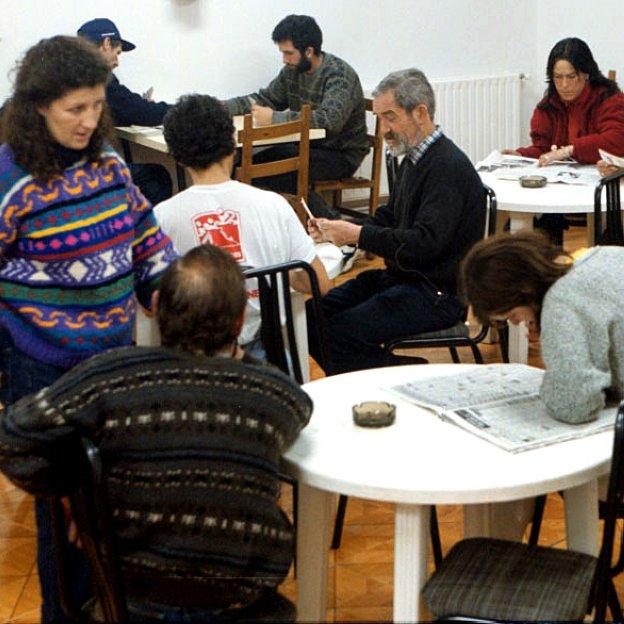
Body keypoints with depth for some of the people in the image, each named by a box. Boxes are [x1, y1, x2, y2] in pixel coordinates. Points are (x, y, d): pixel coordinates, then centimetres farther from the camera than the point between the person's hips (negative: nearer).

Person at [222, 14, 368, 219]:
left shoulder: (340, 75, -20)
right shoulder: (292, 70, 3)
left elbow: (330, 119, -36)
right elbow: (265, 98, 13)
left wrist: (274, 118, -36)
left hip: (341, 154, -8)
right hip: (307, 146, 8)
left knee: (275, 172, -26)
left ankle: (327, 220, -9)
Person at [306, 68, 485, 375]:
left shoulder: (449, 167, -18)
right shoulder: (414, 159, 13)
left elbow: (425, 243, -27)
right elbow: (388, 218, 20)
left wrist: (358, 234, -24)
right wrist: (337, 229, 2)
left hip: (437, 294, -10)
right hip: (401, 278, 10)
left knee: (341, 333, -25)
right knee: (312, 314, -1)